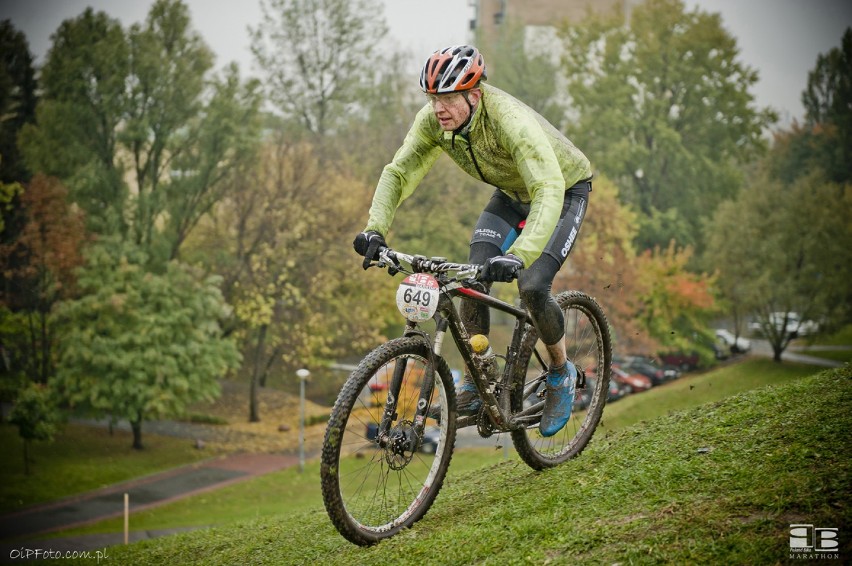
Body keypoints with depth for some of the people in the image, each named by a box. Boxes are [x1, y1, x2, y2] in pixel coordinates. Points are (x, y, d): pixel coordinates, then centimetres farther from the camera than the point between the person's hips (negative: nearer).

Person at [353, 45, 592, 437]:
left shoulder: (511, 121, -40)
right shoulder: (434, 120, -22)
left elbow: (549, 191, -50)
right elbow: (399, 172, -14)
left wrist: (518, 255, -63)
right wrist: (375, 230, -31)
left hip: (563, 189, -6)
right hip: (512, 193, 6)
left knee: (531, 286, -22)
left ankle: (561, 373, 5)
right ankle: (477, 377, 3)